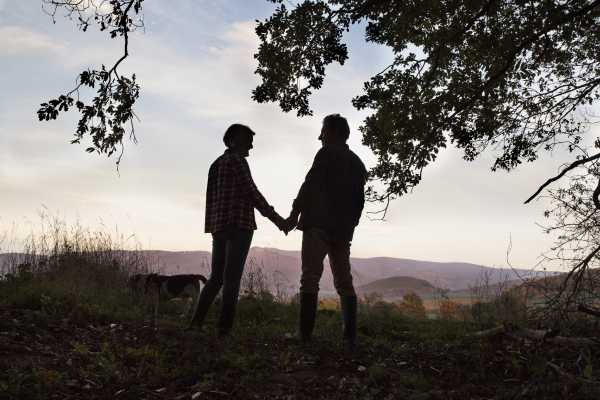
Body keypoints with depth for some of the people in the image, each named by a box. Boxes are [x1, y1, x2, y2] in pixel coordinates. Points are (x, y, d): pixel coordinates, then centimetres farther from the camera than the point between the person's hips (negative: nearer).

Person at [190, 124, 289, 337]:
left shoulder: (216, 164, 21)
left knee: (216, 278, 11)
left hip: (218, 227, 8)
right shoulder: (237, 160, -5)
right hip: (238, 225, -8)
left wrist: (214, 227, 19)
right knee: (232, 278, -8)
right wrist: (274, 217, -9)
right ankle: (224, 330, -8)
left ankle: (195, 323, 6)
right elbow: (251, 192, -11)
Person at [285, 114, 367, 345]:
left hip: (319, 224, -7)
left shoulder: (327, 152, 2)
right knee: (344, 281, 6)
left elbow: (310, 184, -8)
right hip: (344, 230, 7)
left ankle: (305, 333, -10)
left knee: (310, 278, -7)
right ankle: (349, 336, 2)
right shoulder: (358, 163, 22)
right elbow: (360, 201, 19)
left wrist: (294, 213, -4)